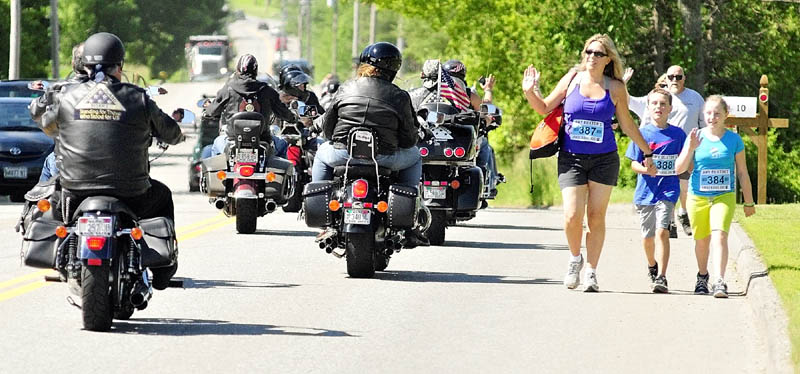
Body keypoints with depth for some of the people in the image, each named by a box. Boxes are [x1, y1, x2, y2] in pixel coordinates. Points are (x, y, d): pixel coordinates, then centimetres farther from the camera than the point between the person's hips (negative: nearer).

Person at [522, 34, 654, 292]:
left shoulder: (615, 88, 2)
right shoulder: (572, 79, 1)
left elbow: (627, 124, 13)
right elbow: (545, 108, 9)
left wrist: (647, 153, 17)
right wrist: (530, 93, -10)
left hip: (604, 159, 1)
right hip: (571, 158, 0)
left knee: (596, 216, 0)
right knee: (572, 216, -11)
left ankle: (591, 271, 11)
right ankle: (575, 259, 17)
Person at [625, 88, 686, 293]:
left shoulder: (678, 134, 2)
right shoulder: (642, 133, 0)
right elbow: (634, 163, -2)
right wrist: (646, 170, -19)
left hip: (668, 190, -2)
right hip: (646, 190, 2)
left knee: (662, 230, -18)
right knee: (648, 235, 14)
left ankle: (662, 277, -20)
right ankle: (652, 266, 43)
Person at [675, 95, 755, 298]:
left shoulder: (734, 140, 0)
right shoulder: (696, 137, 0)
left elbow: (742, 173, 7)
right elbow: (680, 169, -4)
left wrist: (749, 202, 10)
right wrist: (690, 148, -19)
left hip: (724, 197, -1)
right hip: (698, 196, 1)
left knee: (719, 235, -19)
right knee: (702, 240, 12)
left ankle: (720, 282, -24)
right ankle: (702, 276, 36)